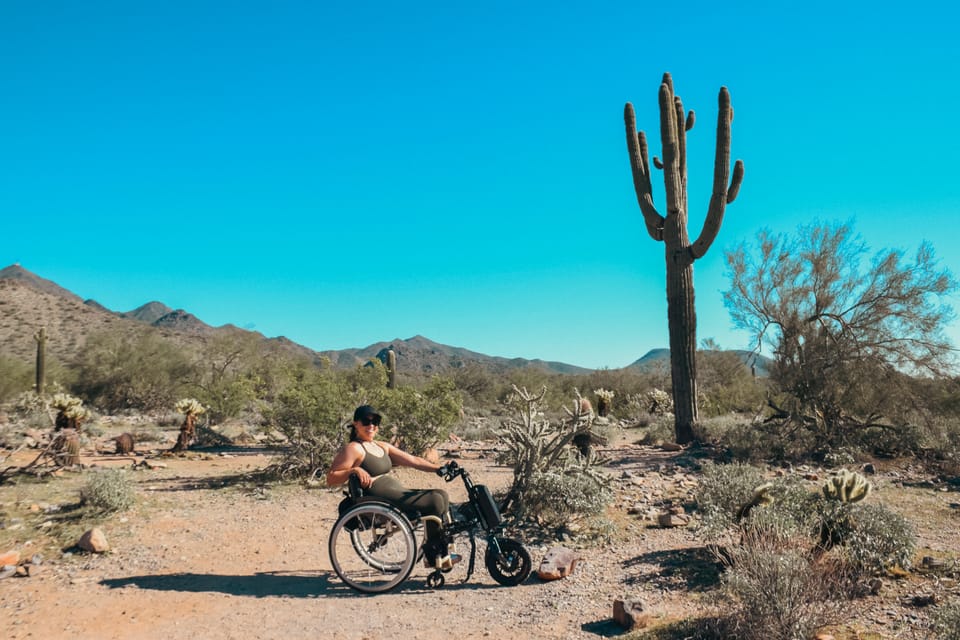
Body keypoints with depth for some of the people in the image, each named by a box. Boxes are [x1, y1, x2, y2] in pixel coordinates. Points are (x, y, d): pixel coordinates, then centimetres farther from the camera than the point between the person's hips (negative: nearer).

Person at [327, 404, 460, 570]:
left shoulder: (382, 446, 19)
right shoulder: (353, 449, -6)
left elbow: (413, 460, 15)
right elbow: (331, 479, -11)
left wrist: (439, 469, 6)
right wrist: (354, 470, -25)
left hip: (398, 493, 9)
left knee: (442, 495, 0)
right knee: (435, 500, -20)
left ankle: (442, 552, 1)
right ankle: (432, 555, -5)